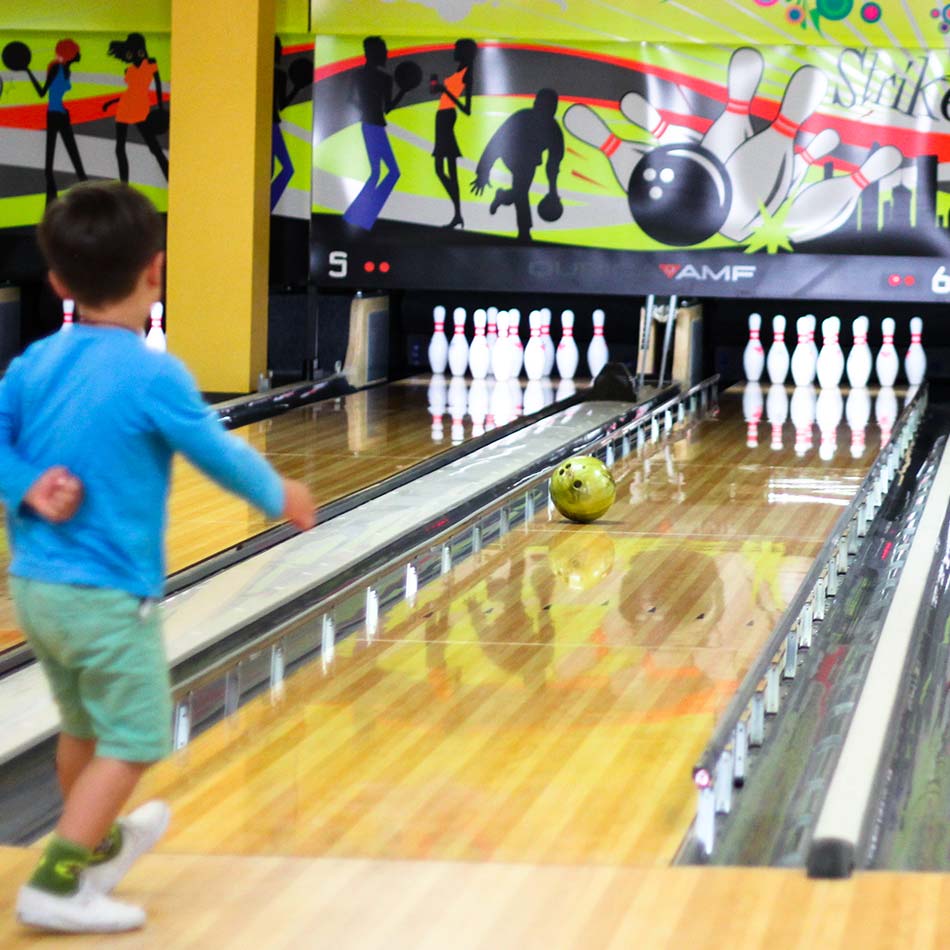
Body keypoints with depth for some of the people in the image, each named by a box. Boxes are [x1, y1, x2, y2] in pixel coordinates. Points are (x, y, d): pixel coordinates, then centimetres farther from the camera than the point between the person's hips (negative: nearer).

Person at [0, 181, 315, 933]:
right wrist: (280, 496, 9)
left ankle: (98, 843, 43)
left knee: (82, 727, 25)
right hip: (109, 597, -7)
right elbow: (222, 457, -7)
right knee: (131, 743, 4)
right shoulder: (154, 377, -18)